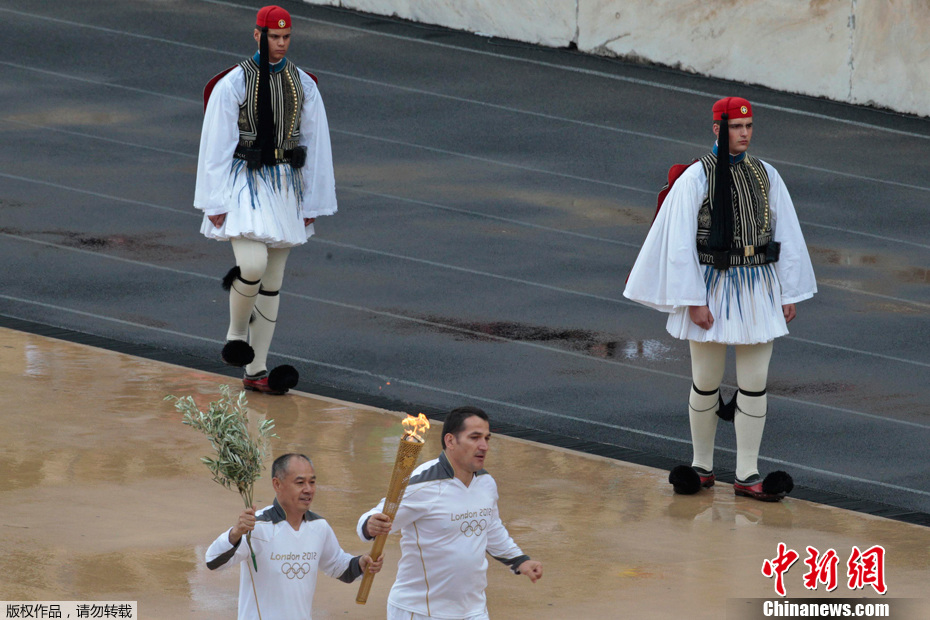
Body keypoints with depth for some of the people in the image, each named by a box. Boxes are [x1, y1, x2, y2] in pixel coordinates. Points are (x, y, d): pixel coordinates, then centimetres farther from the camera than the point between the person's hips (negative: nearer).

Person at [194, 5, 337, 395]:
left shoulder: (303, 84, 5)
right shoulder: (233, 83, -7)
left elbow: (315, 143, 10)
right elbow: (216, 143, -7)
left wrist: (312, 202, 9)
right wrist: (215, 202, -10)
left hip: (284, 186, 5)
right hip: (244, 183, -5)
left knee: (272, 280, 6)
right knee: (253, 264, -24)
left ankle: (256, 372, 11)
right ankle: (236, 332, 6)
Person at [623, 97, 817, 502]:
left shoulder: (766, 176, 6)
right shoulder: (696, 178, -7)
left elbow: (787, 236, 10)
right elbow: (680, 243, -9)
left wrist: (789, 293, 7)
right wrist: (693, 300, -13)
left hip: (759, 288, 3)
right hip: (712, 287, -3)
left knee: (754, 383, 2)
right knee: (706, 382, 5)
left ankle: (747, 475, 7)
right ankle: (702, 468, 21)